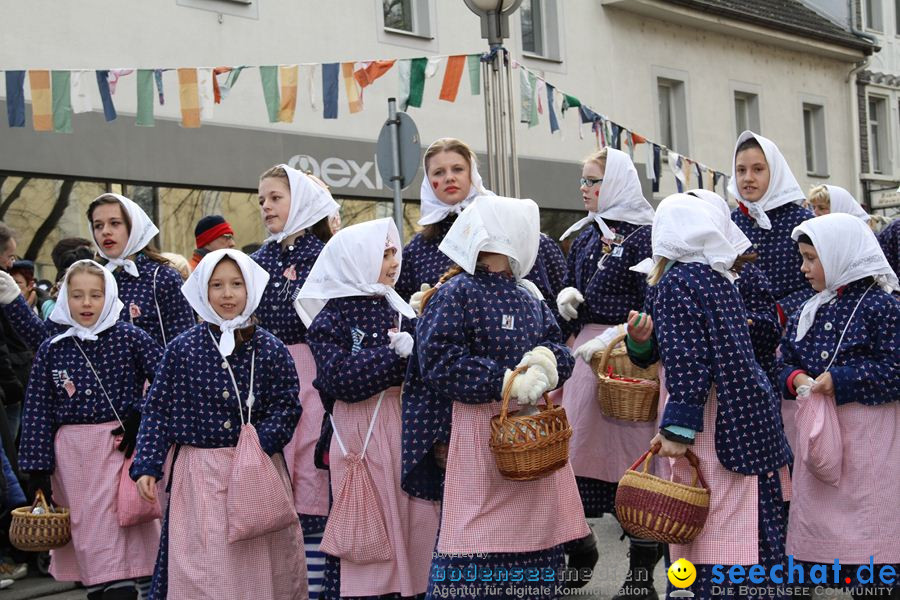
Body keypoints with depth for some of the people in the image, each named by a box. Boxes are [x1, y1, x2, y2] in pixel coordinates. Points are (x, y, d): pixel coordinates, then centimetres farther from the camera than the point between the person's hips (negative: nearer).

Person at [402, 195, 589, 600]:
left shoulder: (527, 295, 13)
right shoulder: (454, 294, -10)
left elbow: (559, 347, 9)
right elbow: (441, 363, -18)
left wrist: (546, 362, -16)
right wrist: (508, 381, -21)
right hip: (481, 432, -8)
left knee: (535, 536, 12)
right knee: (475, 543, -4)